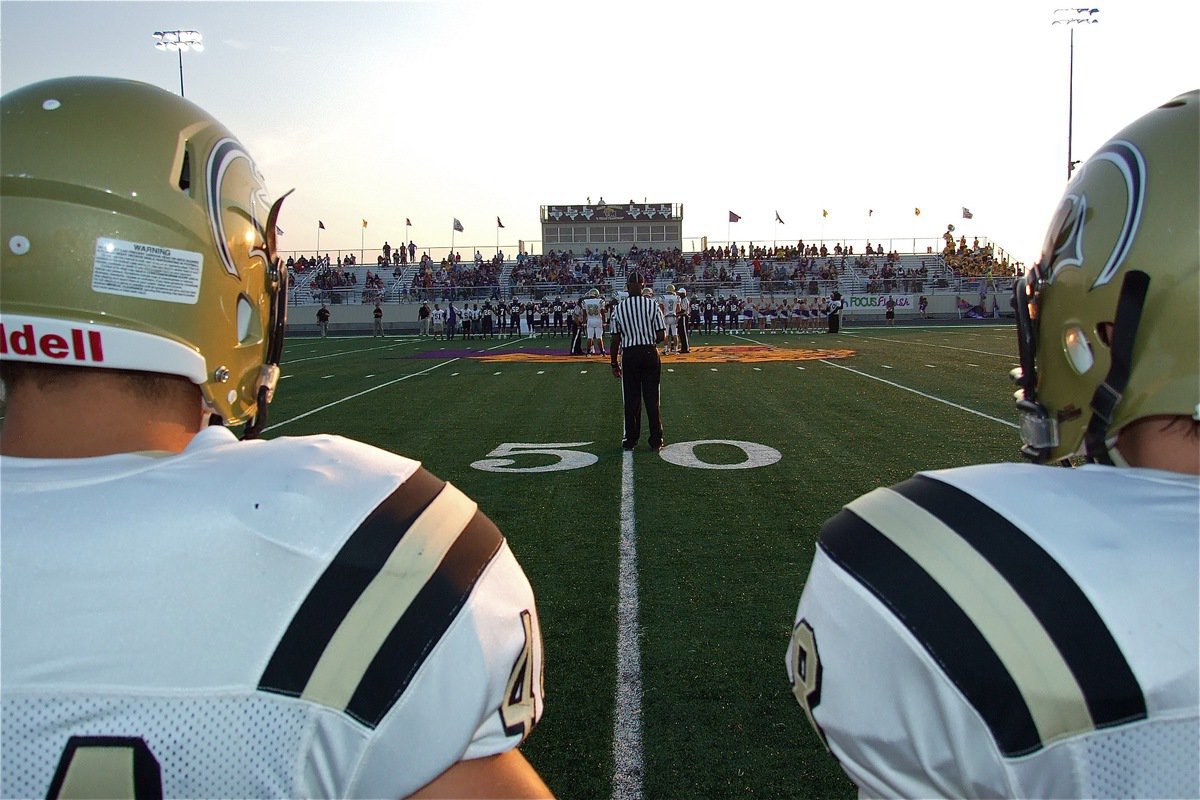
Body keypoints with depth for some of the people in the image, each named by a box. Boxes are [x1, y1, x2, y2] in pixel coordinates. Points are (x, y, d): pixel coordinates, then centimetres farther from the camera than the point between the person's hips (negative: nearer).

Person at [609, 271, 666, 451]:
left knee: (631, 399, 9)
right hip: (650, 353, 0)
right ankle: (656, 440, 11)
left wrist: (614, 363, 7)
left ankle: (630, 439, 15)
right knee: (652, 398, 7)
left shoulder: (619, 308, -4)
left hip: (629, 355, 0)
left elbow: (615, 340, -2)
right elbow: (662, 336, -7)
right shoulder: (653, 305, -6)